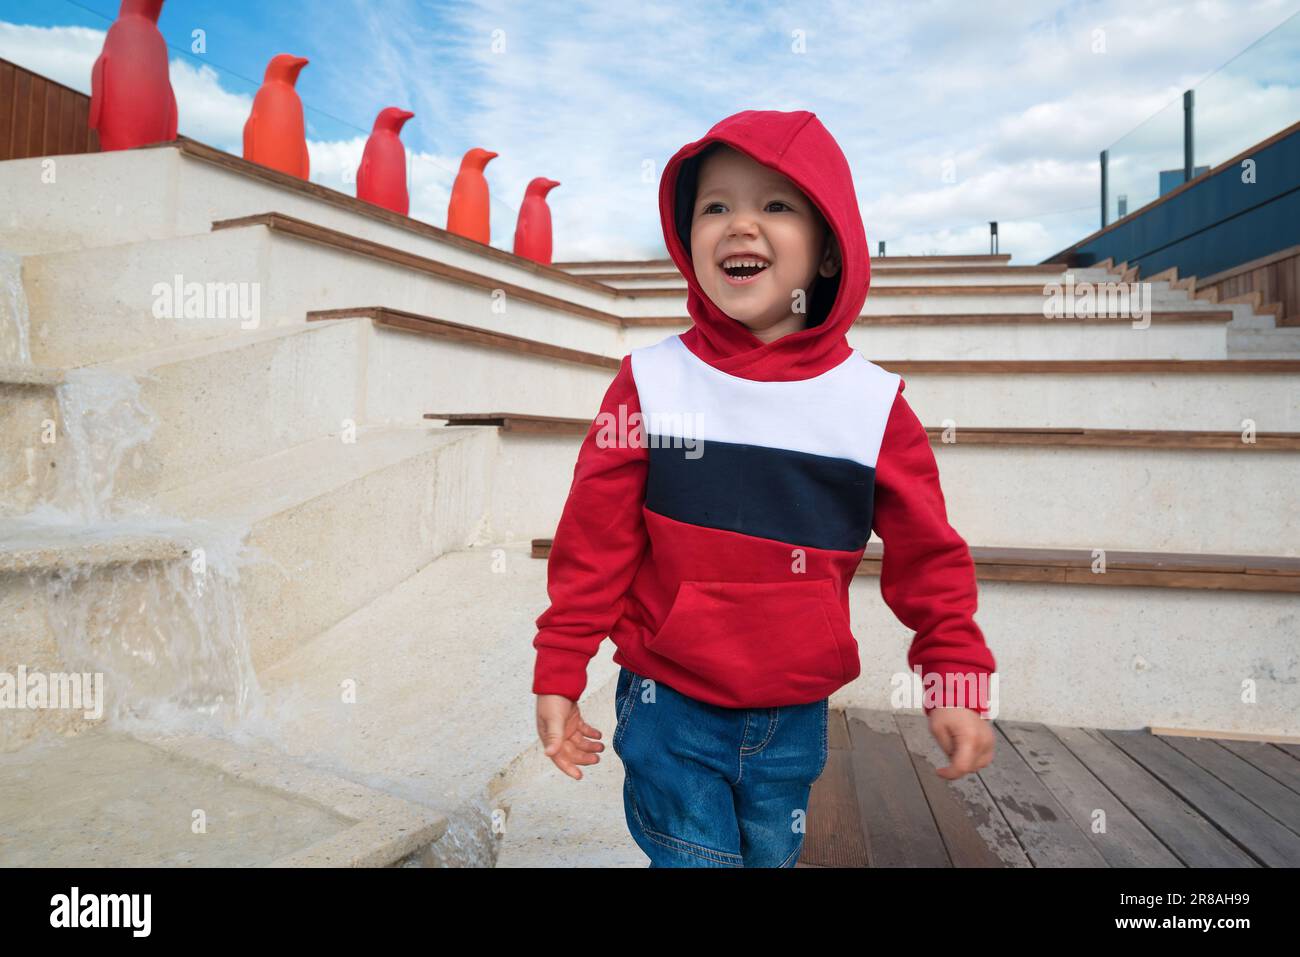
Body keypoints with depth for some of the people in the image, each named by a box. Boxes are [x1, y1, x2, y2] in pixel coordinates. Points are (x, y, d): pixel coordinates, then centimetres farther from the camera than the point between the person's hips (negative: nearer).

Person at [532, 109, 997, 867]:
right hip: (669, 709, -2)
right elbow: (594, 542, -6)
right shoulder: (652, 383, -9)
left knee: (773, 856, 22)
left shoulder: (872, 401, -6)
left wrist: (957, 678, 2)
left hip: (796, 718, 3)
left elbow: (928, 555, 2)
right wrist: (559, 675, -2)